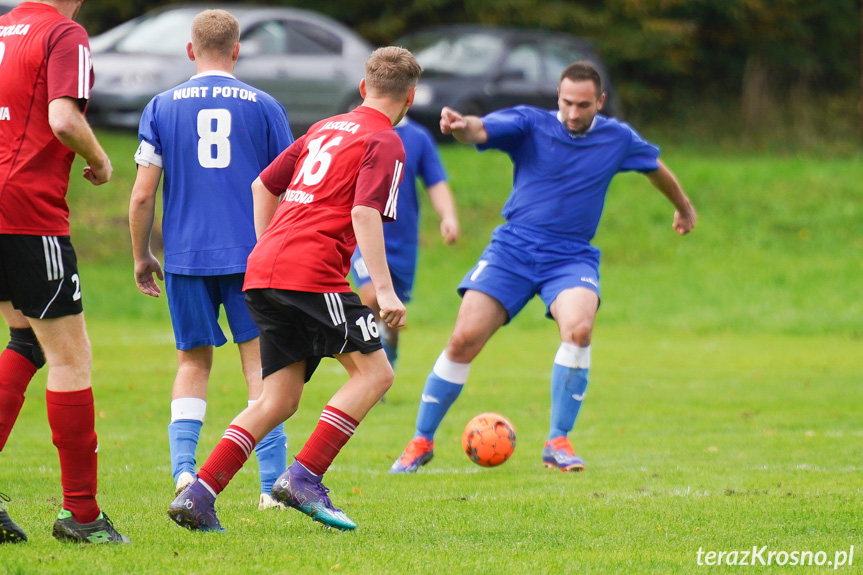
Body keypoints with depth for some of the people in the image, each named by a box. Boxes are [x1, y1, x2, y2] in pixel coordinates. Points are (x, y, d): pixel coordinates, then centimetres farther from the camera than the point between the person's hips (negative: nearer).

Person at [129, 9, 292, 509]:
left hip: (187, 256, 1)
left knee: (193, 363, 11)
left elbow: (143, 194, 0)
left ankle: (183, 470, -5)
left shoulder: (162, 107, 3)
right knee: (262, 365, 2)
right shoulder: (264, 107, 4)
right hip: (254, 255, -1)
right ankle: (273, 483, -3)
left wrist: (141, 255, 13)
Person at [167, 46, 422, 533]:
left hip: (264, 270, 8)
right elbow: (364, 213, -14)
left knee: (280, 400, 8)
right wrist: (385, 291, -18)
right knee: (374, 371, -1)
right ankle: (304, 477, -13)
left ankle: (199, 494, -4)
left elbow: (264, 186, 26)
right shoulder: (385, 143, 0)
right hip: (312, 270, -8)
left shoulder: (326, 129, 24)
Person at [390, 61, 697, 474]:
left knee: (578, 329, -29)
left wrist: (683, 207, 42)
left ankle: (558, 442, -17)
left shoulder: (618, 139, 5)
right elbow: (481, 130, -23)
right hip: (513, 249, -1)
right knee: (464, 339, -10)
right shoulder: (530, 124, -4)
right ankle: (422, 441, 8)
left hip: (571, 257, 1)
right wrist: (458, 125, -47)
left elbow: (656, 169, 26)